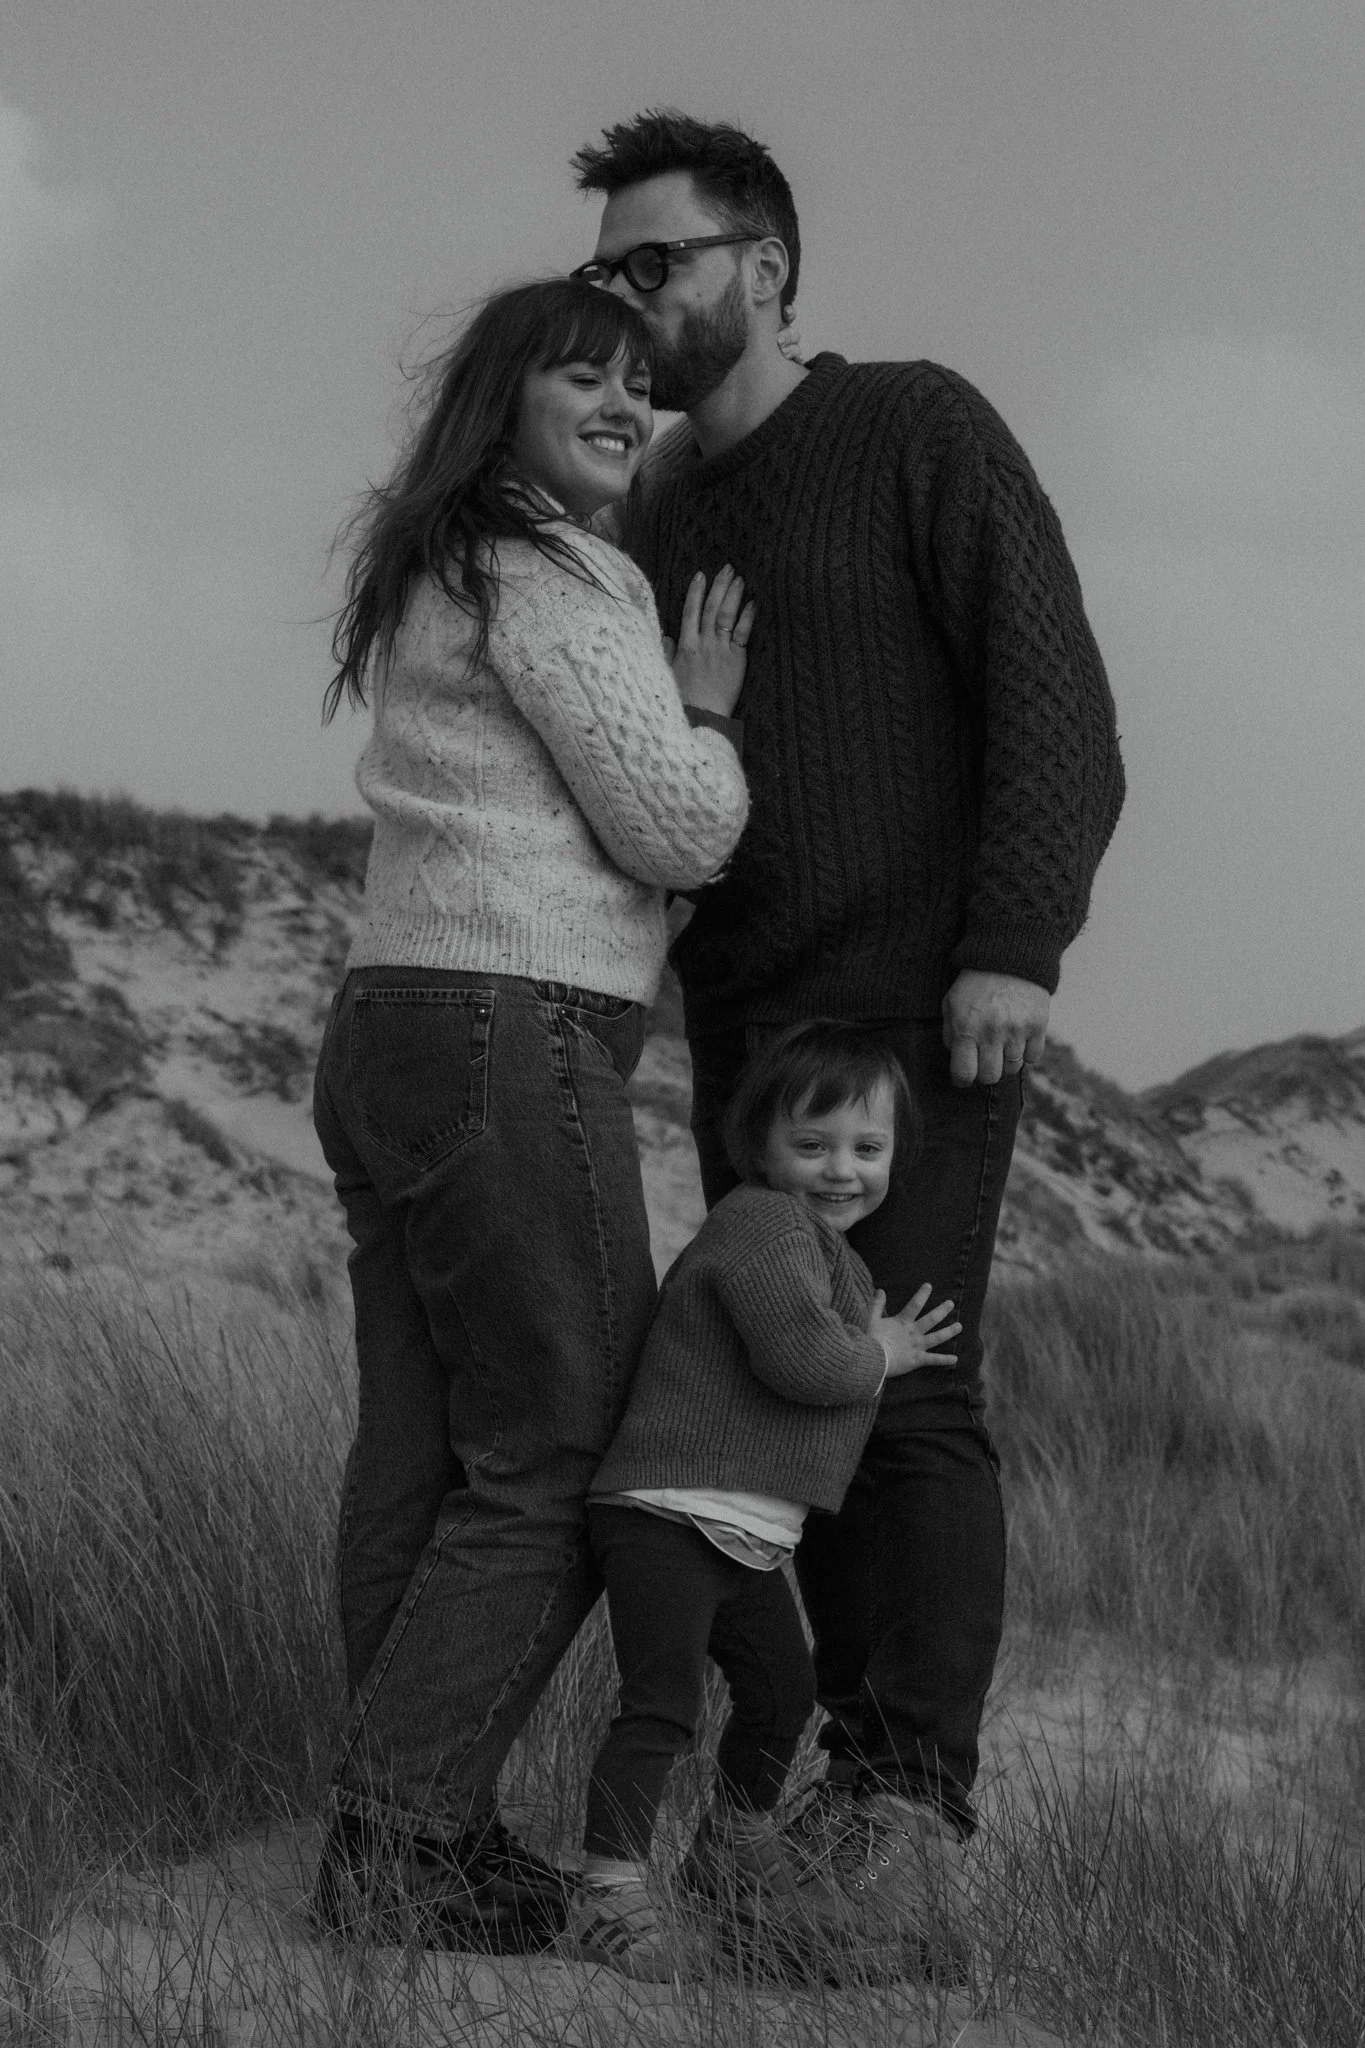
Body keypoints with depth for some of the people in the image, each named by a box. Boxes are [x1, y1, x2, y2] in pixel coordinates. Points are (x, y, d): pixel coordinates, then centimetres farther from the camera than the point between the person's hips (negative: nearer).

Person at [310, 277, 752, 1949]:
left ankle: (409, 1841, 13)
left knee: (418, 1454, 9)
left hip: (386, 1037, 10)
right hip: (513, 1040, -10)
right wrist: (706, 705, 5)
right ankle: (395, 1849, -7)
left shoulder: (422, 577, 21)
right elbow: (677, 830, -12)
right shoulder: (555, 578, -10)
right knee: (556, 1461, -5)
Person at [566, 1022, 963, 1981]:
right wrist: (879, 1355, -9)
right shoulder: (761, 1224, -14)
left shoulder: (834, 1254, 20)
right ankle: (612, 1886, -14)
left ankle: (738, 1845, 40)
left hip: (749, 1538, 10)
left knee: (784, 1688, 19)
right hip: (667, 1513, -10)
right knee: (664, 1698, -16)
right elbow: (798, 1357, -24)